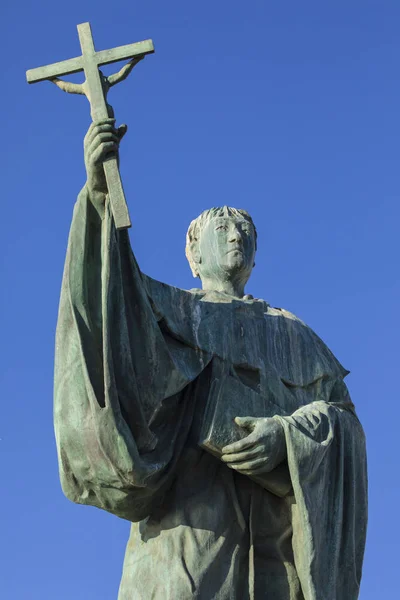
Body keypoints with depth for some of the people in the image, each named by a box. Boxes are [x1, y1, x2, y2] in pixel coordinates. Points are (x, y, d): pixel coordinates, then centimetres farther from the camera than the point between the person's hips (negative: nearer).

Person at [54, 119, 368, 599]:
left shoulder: (293, 334, 29)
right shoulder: (166, 308, 25)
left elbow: (341, 416, 14)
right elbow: (111, 285, 2)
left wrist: (287, 435, -10)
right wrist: (101, 190, -14)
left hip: (278, 521, 2)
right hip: (193, 501, -2)